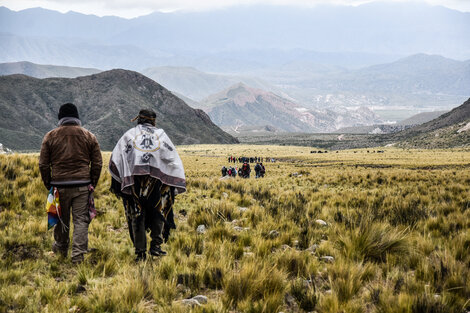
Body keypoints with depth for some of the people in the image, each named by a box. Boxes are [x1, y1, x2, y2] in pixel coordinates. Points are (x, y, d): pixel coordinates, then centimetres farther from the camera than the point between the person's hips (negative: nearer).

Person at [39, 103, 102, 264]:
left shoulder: (50, 136, 2)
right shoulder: (89, 136, 5)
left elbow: (43, 164, 3)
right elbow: (97, 163, 5)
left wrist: (48, 184, 11)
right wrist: (92, 184, 13)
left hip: (59, 185, 0)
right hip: (82, 186, 0)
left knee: (61, 219, 14)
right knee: (81, 220, 2)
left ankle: (61, 249, 32)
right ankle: (78, 255, -2)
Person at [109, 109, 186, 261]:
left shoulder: (129, 134, 14)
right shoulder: (161, 134, 16)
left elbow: (115, 159, 5)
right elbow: (173, 159, 11)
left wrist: (116, 183, 7)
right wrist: (177, 185, 13)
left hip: (134, 179, 0)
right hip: (157, 179, 0)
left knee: (137, 215, 5)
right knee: (158, 212, 13)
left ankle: (140, 252, 4)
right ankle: (156, 245, 1)